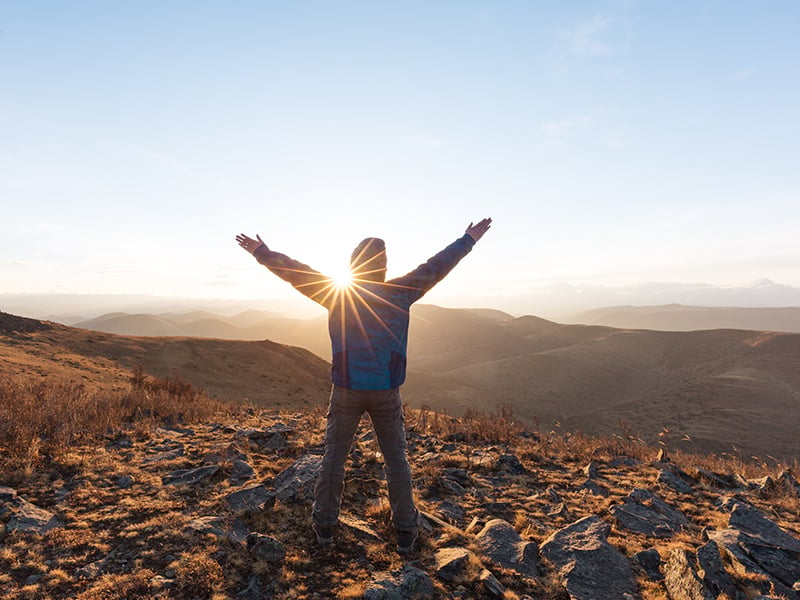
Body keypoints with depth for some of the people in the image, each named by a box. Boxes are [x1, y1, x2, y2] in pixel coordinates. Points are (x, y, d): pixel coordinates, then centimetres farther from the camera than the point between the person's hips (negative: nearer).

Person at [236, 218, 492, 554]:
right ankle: (405, 531, 21)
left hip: (346, 391, 0)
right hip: (387, 392, 0)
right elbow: (436, 267, 2)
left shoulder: (336, 294, -5)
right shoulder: (399, 294, -6)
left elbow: (295, 272, 1)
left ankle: (324, 524, 27)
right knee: (396, 458, 12)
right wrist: (468, 240, 13)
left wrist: (261, 253, 13)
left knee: (334, 455, 15)